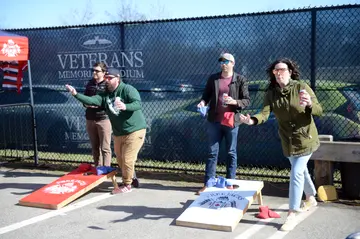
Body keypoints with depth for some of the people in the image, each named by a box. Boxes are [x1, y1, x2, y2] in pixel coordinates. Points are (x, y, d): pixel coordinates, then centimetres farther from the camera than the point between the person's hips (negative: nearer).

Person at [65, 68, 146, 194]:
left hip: (135, 131, -7)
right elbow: (91, 100, -12)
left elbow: (138, 103, -26)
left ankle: (127, 185, 13)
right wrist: (76, 94, -25)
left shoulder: (127, 89, -13)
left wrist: (125, 107, -45)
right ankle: (129, 178, 40)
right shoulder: (105, 94, 3)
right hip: (118, 133, 7)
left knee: (127, 159, -6)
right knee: (120, 159, 18)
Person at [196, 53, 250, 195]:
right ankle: (208, 183, 11)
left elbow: (247, 100, -2)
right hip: (214, 121, 2)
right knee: (212, 153, 6)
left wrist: (235, 102, -20)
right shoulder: (213, 78, 7)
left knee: (231, 153, 7)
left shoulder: (240, 80, 0)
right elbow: (206, 95, 13)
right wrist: (203, 102, -9)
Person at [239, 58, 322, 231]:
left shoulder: (302, 87, -17)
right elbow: (264, 114, -20)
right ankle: (311, 199, 48)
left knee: (296, 173, -12)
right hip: (287, 140, 5)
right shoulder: (271, 93, -8)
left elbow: (319, 111, -18)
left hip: (305, 138, -5)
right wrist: (252, 120, -42)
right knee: (301, 170, 23)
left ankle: (292, 215, -3)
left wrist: (309, 103, -41)